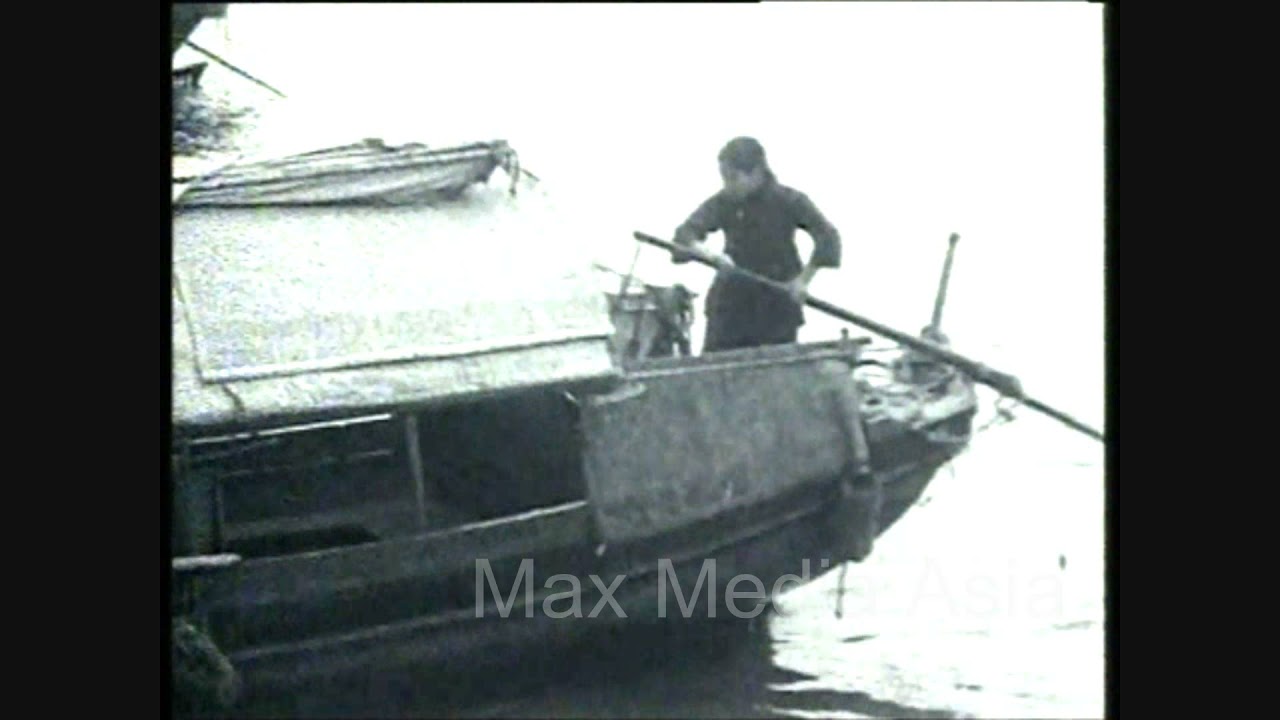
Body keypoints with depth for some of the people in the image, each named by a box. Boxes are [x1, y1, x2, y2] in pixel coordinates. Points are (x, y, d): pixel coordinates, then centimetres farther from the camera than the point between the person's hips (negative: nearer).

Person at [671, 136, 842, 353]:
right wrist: (709, 254, -35)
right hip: (732, 304, 1)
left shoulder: (788, 201, -8)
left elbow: (827, 236, -10)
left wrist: (804, 279, -18)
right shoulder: (723, 203, -4)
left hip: (778, 304, -1)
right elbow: (685, 233, -14)